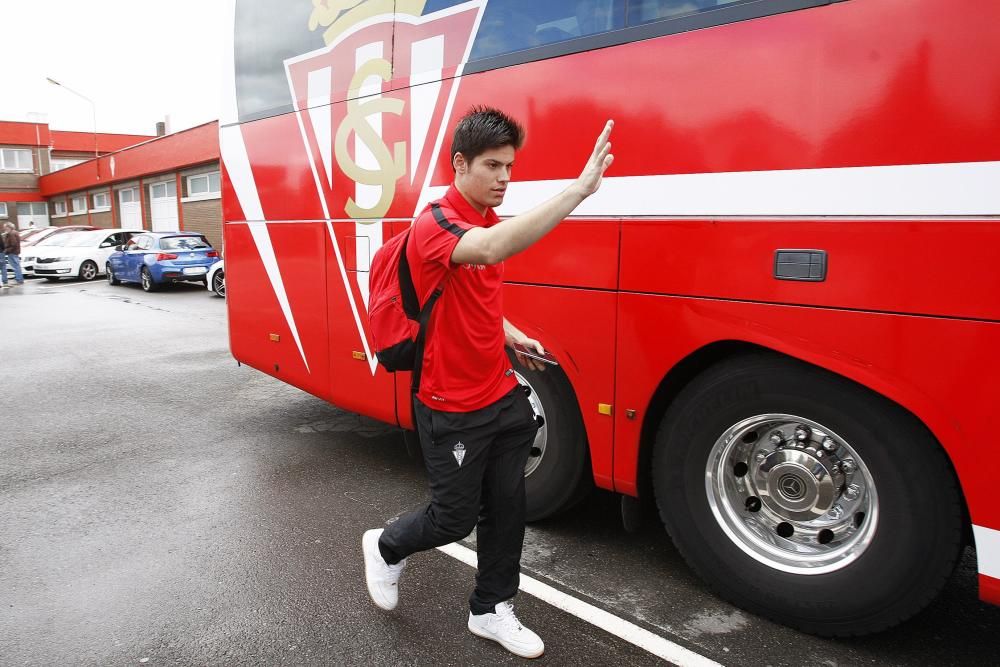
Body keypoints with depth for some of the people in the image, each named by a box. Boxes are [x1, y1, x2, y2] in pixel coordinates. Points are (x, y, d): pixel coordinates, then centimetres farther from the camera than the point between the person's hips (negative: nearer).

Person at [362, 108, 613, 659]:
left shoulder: (489, 221, 8)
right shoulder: (433, 225, -21)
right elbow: (491, 251, -45)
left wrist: (514, 337, 4)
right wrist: (579, 188, -49)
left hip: (503, 396, 8)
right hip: (452, 410, -8)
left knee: (507, 506, 14)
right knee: (455, 517, 9)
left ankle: (491, 611, 34)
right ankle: (386, 548, 40)